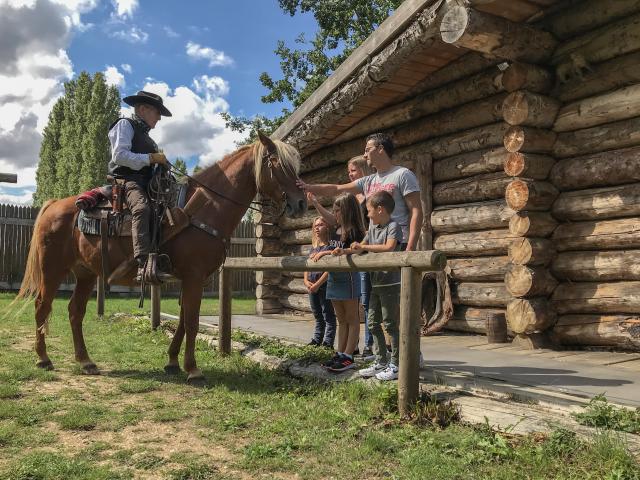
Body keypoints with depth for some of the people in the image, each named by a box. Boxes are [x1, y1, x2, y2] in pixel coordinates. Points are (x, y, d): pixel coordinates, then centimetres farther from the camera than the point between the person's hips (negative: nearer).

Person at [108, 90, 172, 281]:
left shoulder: (146, 136, 30)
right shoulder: (125, 125, 6)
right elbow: (119, 156, -10)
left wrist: (161, 161, 11)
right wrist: (151, 158, -12)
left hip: (146, 183, 9)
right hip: (127, 180, -9)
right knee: (141, 208, -37)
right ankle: (144, 265, -50)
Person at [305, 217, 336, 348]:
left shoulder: (329, 246, -8)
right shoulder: (313, 247, 15)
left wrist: (318, 284, -17)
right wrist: (306, 281, -2)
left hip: (325, 285, -7)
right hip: (312, 287, 7)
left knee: (328, 315, -1)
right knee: (318, 316, 17)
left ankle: (328, 343, 2)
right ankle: (317, 340, 26)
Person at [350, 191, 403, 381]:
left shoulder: (393, 226, -10)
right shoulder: (373, 227, 14)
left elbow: (389, 247, -26)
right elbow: (361, 247, 21)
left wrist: (364, 246, -20)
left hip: (390, 282, -8)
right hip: (376, 282, 8)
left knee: (390, 323, -2)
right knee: (373, 323, 11)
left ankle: (395, 365, 7)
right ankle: (381, 362, 21)